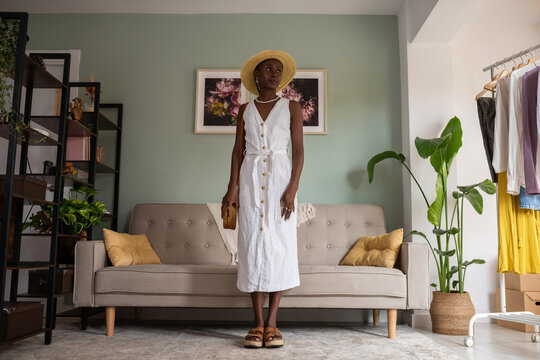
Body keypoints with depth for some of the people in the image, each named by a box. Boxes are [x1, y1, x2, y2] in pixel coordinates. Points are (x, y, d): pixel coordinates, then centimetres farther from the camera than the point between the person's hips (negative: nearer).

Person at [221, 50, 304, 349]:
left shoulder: (292, 108, 9)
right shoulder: (245, 109, 14)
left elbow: (298, 150, 2)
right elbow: (238, 150, 9)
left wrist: (292, 188, -9)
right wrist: (232, 187, -3)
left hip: (280, 177, -1)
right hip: (251, 179, 1)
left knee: (279, 243, -5)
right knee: (252, 243, -3)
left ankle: (272, 323, 1)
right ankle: (258, 323, 3)